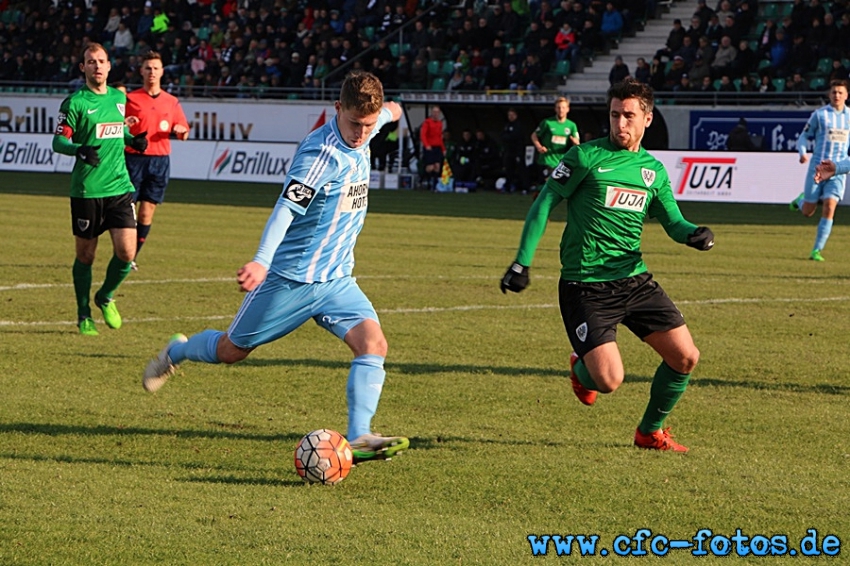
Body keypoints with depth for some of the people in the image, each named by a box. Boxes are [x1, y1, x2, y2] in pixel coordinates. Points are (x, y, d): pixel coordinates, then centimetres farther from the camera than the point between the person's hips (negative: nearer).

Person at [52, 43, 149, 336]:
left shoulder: (119, 98, 11)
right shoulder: (75, 102, -6)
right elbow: (58, 142, -8)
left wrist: (133, 140, 6)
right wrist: (79, 150, -27)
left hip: (120, 187, 4)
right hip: (86, 189, -4)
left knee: (126, 251, -7)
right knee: (85, 255, 5)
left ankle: (105, 297, 21)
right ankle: (84, 315, 21)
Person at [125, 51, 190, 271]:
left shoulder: (172, 102, 11)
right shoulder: (130, 99, 2)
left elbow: (183, 133, 16)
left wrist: (180, 131, -8)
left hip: (160, 160, 3)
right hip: (134, 159, -3)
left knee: (147, 213, 1)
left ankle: (133, 256, 9)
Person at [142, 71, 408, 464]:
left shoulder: (360, 135, 2)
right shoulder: (321, 152, -23)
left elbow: (382, 115, 29)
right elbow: (287, 207, -35)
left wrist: (388, 112, 53)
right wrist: (262, 261, -48)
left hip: (336, 279, 7)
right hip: (292, 278, -6)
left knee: (373, 344, -16)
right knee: (231, 351, 10)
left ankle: (359, 439, -20)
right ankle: (175, 353, 40)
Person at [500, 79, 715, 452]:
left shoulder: (653, 170, 10)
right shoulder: (586, 156, -6)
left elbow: (673, 222, 14)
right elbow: (543, 204, -4)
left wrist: (695, 234, -11)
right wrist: (522, 263, -10)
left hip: (634, 280, 5)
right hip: (585, 288, -5)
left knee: (685, 357, -2)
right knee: (609, 380, -17)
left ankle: (650, 432, 21)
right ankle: (581, 370, 23)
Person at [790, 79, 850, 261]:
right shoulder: (819, 114, -2)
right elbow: (804, 137, 2)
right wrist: (802, 153, -17)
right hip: (817, 167, -1)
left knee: (829, 208, -14)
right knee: (807, 212, 4)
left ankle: (817, 251, -9)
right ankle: (801, 199, 42)